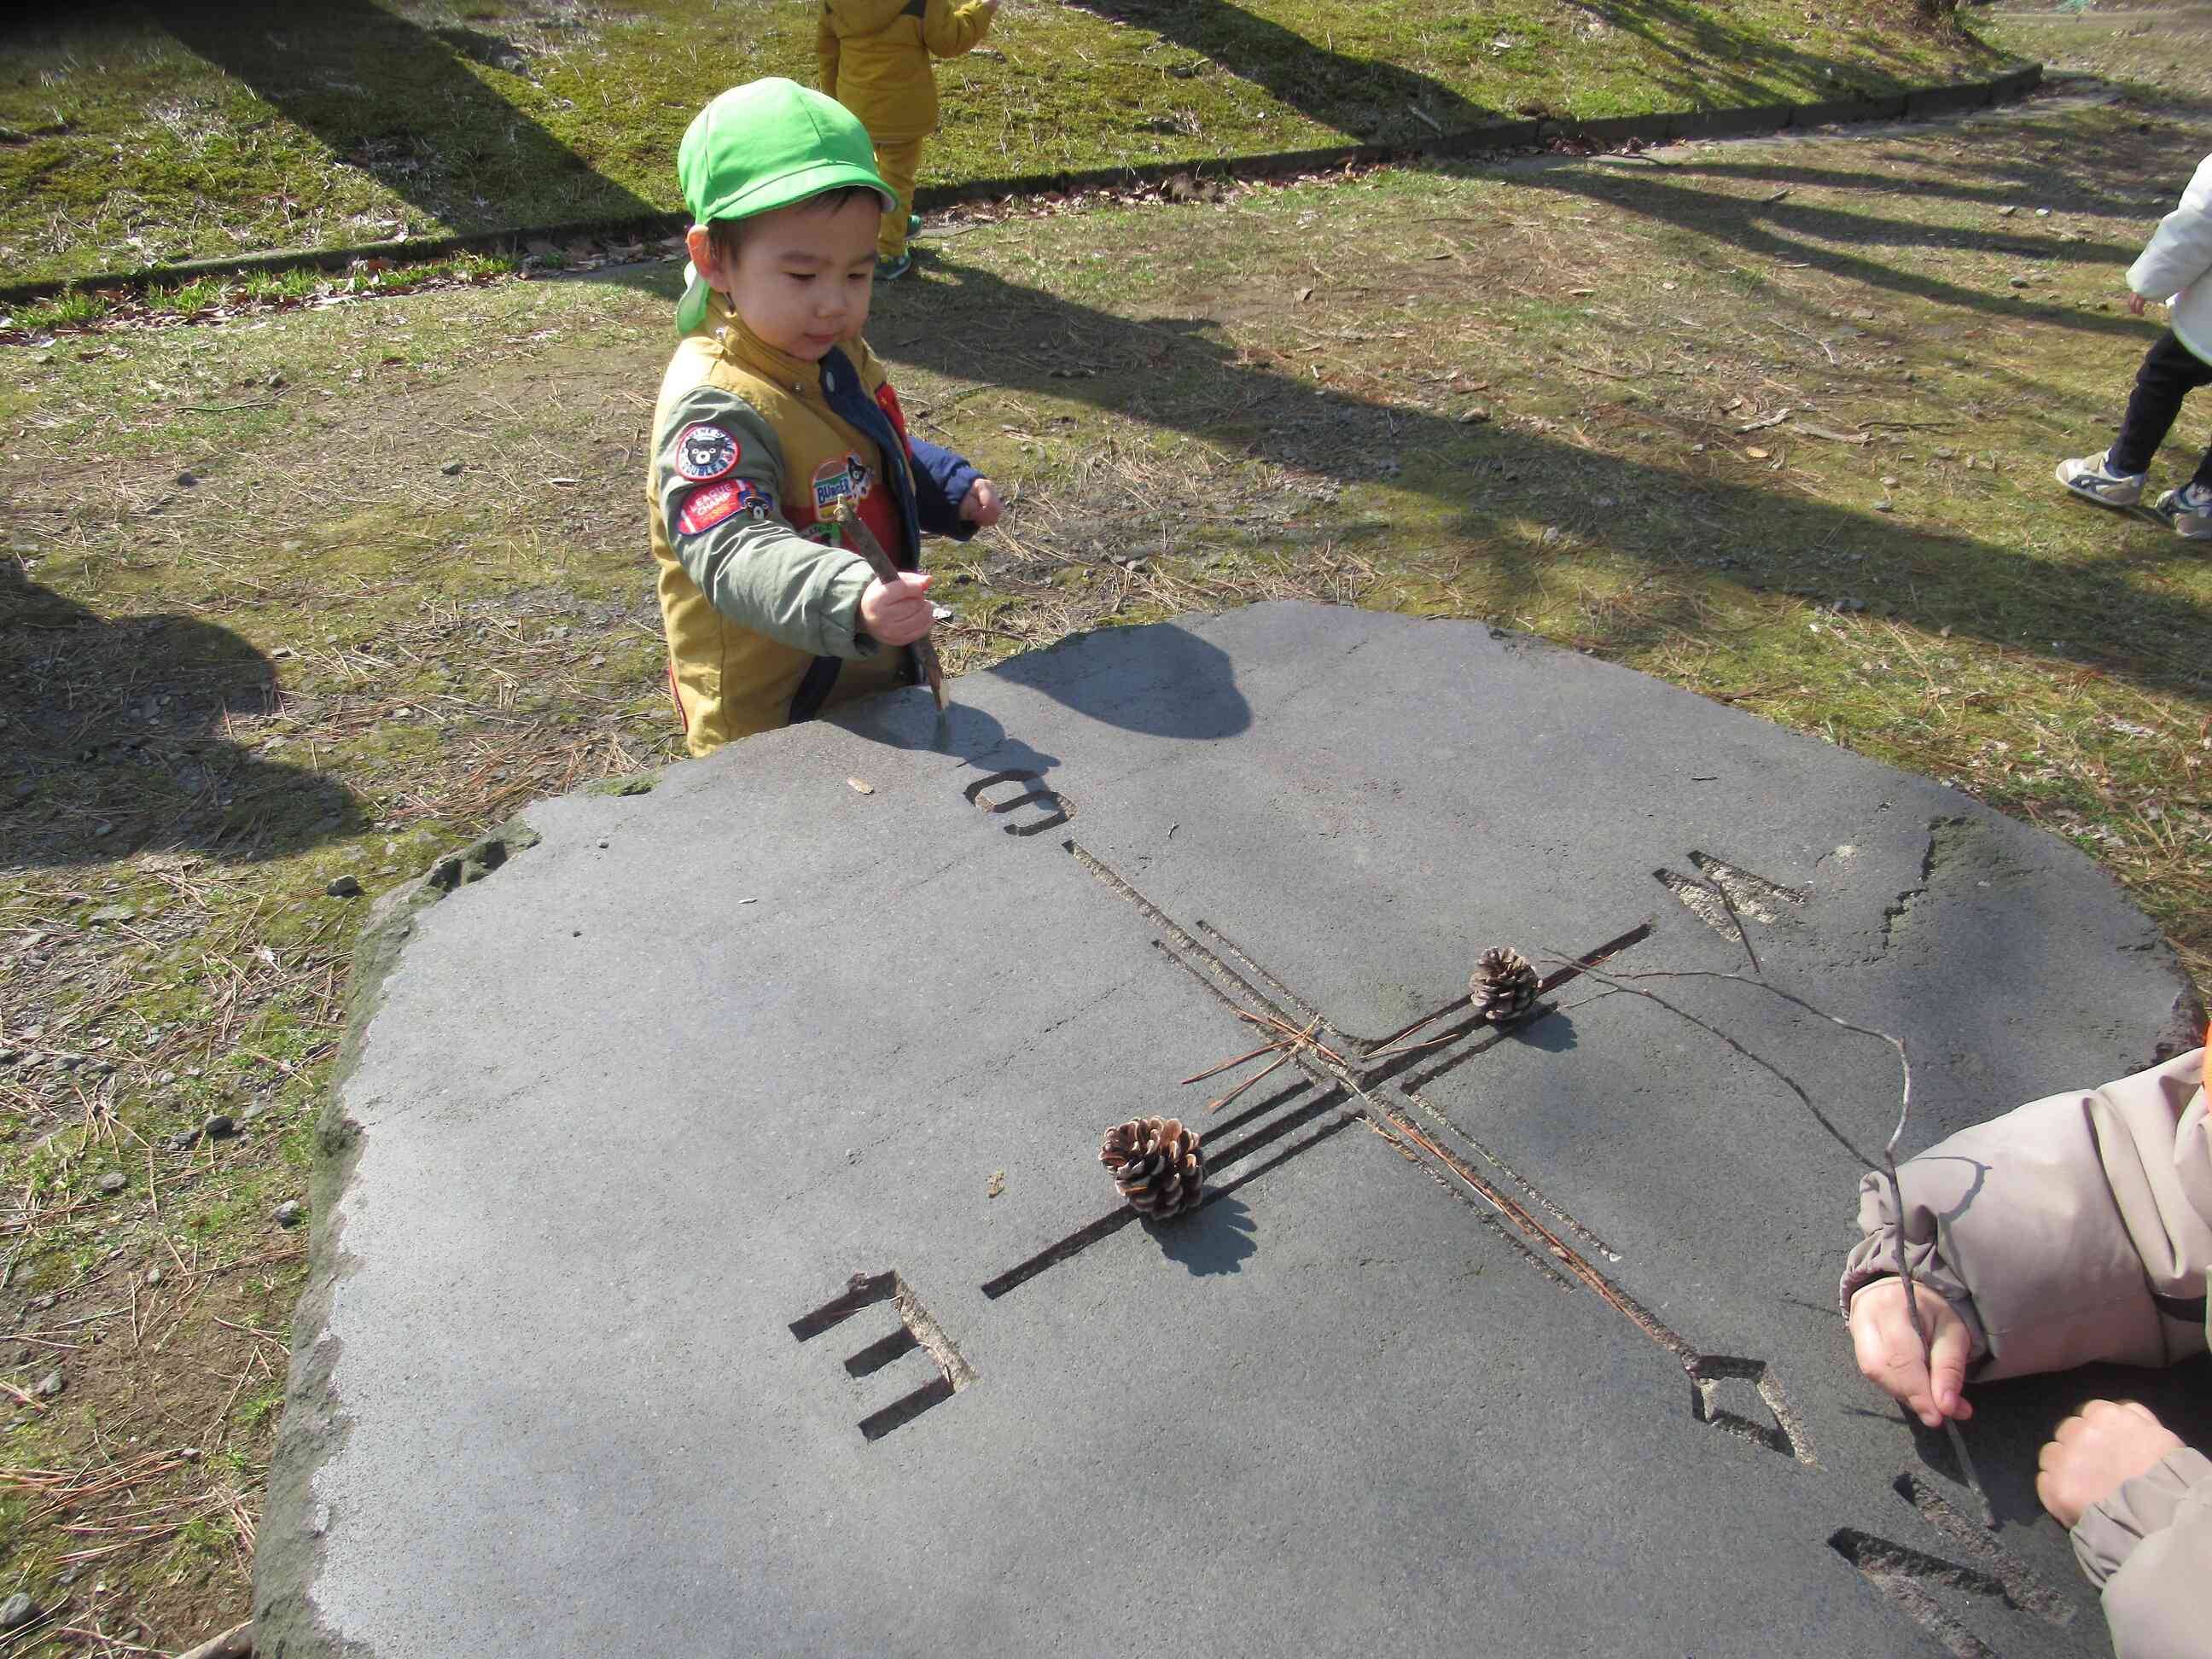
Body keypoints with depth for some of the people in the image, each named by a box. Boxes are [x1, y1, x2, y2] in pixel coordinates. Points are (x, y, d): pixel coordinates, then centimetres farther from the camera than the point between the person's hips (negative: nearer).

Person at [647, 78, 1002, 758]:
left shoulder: (841, 359, 3)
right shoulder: (714, 409, -28)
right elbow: (734, 549, -42)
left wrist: (952, 490, 6)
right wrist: (853, 603, -58)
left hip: (875, 680, 9)